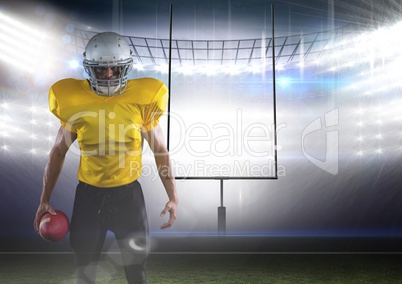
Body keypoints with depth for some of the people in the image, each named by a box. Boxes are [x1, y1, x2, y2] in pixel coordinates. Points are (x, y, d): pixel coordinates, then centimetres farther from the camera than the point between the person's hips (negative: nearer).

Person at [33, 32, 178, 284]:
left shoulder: (142, 100, -8)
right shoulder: (74, 101, -6)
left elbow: (160, 151, 0)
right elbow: (59, 151, 6)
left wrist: (173, 196, -2)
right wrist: (45, 199, 7)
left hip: (128, 192, -1)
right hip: (89, 193, 1)